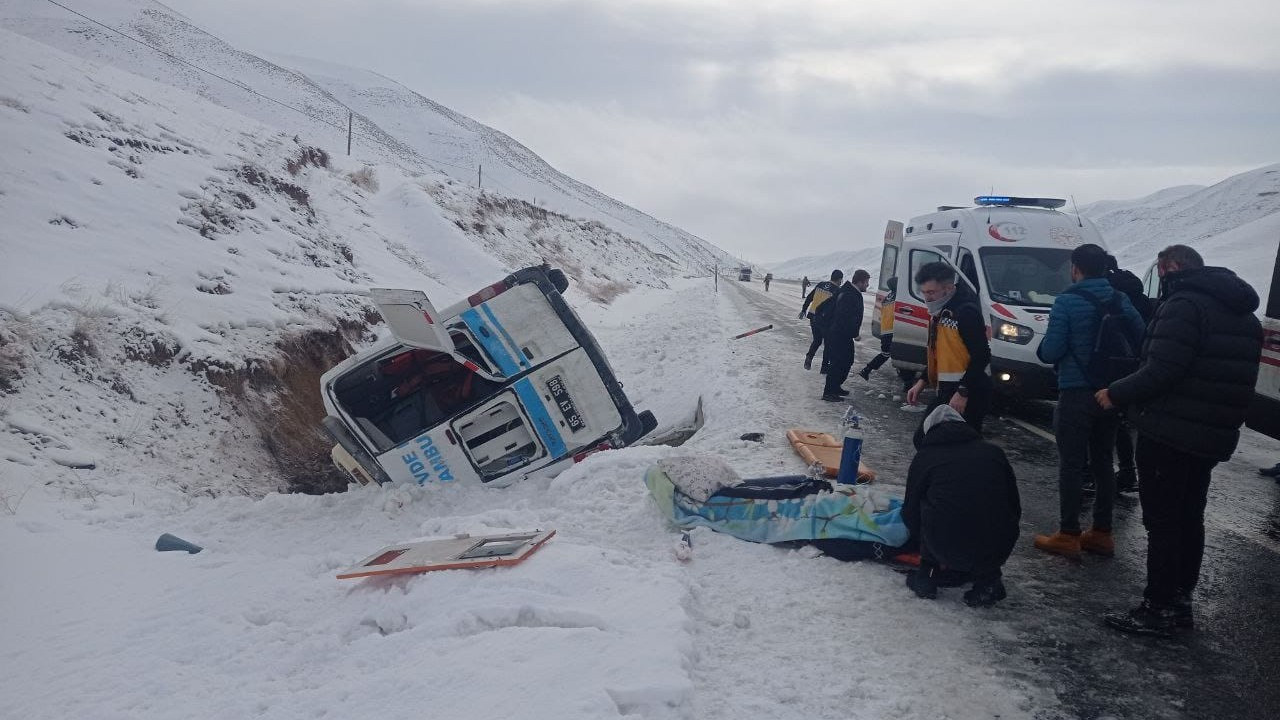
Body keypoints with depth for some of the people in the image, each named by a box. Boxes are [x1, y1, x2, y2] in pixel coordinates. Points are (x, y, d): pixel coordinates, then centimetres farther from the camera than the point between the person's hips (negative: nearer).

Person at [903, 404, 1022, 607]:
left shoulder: (924, 457, 9)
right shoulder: (994, 452, 16)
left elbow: (910, 515, 16)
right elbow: (1015, 509, 20)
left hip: (948, 550, -2)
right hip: (998, 552, 2)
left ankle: (927, 574, 17)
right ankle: (988, 579, 15)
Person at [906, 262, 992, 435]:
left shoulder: (967, 311, -17)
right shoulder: (940, 312, 13)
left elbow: (981, 356, -21)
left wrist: (963, 392, -24)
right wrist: (922, 381, 17)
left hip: (968, 394, -10)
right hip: (945, 391, 10)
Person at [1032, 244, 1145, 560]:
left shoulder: (1067, 302, -12)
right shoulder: (1122, 301, 5)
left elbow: (1051, 351, -15)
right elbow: (1139, 341, 2)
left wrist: (1044, 347, 7)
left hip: (1077, 394, -6)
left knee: (1072, 465, 0)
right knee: (1102, 462, 13)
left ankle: (1068, 536, 3)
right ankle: (1102, 533, 19)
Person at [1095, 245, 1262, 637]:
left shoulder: (1184, 305, -16)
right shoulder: (1243, 314, 15)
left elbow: (1160, 372, -23)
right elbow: (1233, 380, 18)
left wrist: (1116, 394, -10)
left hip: (1169, 436, -9)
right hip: (1213, 438, 9)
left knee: (1162, 521, -3)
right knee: (1189, 520, 16)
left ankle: (1158, 609, 2)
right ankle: (1180, 603, 24)